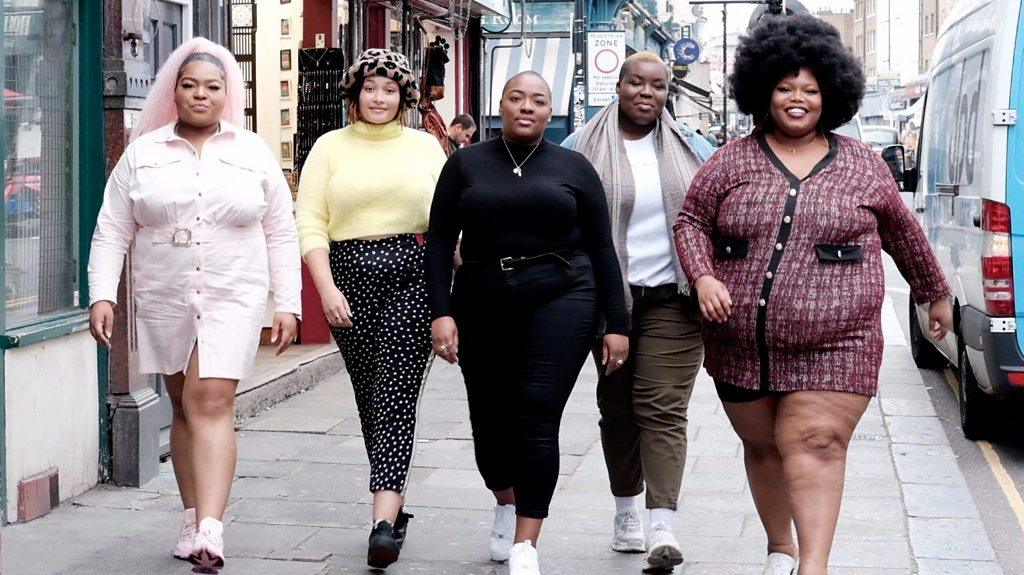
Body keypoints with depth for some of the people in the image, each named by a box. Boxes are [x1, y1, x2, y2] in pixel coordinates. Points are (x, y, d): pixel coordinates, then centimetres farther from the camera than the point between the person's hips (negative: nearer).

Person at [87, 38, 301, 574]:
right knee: (184, 407, 9)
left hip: (233, 298, -2)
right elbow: (111, 231, 4)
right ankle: (193, 519, 21)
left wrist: (287, 304, 2)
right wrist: (102, 295, -6)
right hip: (163, 302, 2)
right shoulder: (142, 154, 6)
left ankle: (210, 532, -21)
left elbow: (281, 235, 8)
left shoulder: (253, 154, 6)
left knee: (211, 402, -14)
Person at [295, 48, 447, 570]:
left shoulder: (425, 146, 11)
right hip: (351, 275, 1)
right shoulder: (330, 147, 8)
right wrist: (327, 288, -9)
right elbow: (309, 224, 2)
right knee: (368, 395, 7)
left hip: (414, 275, -1)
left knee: (396, 392, -11)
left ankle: (384, 519, -17)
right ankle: (396, 503, 23)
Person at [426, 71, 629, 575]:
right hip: (481, 309, 2)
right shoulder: (466, 164, 7)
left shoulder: (573, 168, 6)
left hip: (558, 304, -2)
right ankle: (506, 506, 37)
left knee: (536, 419, -11)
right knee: (490, 419, 6)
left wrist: (616, 324, 1)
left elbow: (601, 249, 6)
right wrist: (441, 311, -7)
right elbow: (439, 241, 4)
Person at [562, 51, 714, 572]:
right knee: (618, 407, 10)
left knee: (663, 408, -9)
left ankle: (661, 526, -14)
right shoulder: (583, 148, 3)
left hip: (673, 296, 0)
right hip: (610, 296, 1)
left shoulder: (690, 147, 9)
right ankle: (625, 509, 26)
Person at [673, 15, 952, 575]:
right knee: (762, 447, 13)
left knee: (815, 446, -12)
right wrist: (703, 277, -11)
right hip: (742, 345, 2)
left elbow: (903, 233, 17)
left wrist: (935, 293, 26)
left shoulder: (862, 165, 6)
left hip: (833, 345, -2)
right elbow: (691, 221, 7)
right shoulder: (731, 161, 5)